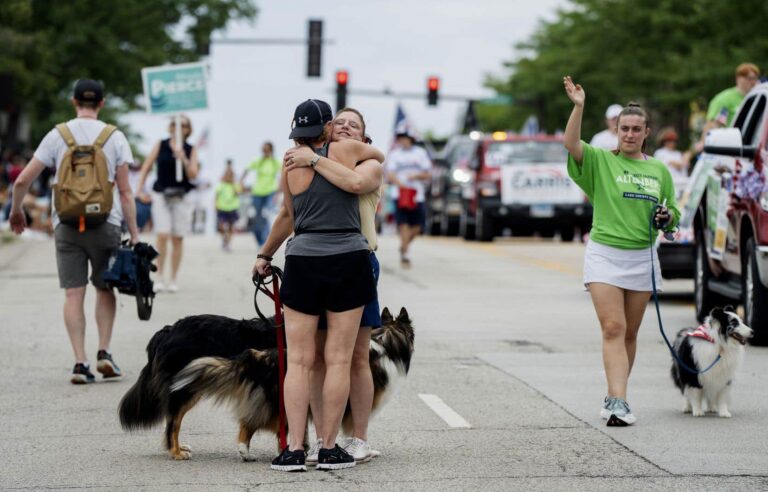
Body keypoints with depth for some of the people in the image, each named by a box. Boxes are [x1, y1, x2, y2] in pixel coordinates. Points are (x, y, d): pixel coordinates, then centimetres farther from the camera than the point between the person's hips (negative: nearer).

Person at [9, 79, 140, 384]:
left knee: (73, 293, 1)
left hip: (67, 224, 0)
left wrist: (16, 211, 20)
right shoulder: (115, 137, 2)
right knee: (104, 289, 16)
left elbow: (23, 180, 2)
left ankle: (80, 362, -5)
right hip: (105, 223, 0)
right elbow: (125, 191, -1)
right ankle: (104, 352, 5)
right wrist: (134, 235, 2)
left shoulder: (58, 136, 3)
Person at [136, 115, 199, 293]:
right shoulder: (161, 145, 2)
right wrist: (140, 189, -3)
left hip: (181, 197, 1)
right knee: (162, 236, -12)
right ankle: (160, 277, -5)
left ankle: (173, 279, 11)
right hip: (161, 195, -1)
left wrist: (183, 159, -19)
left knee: (177, 239, 3)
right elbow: (146, 168, 5)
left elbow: (193, 175, -4)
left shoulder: (191, 150, 4)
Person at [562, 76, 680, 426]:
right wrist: (578, 106, -31)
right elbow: (572, 144, -19)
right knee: (613, 328, -14)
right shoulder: (600, 161, 0)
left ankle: (615, 398, 22)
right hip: (604, 255, -4)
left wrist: (667, 219, -3)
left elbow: (672, 214, 20)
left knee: (630, 332, 9)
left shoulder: (659, 171, 11)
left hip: (642, 257, 4)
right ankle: (619, 402, -20)